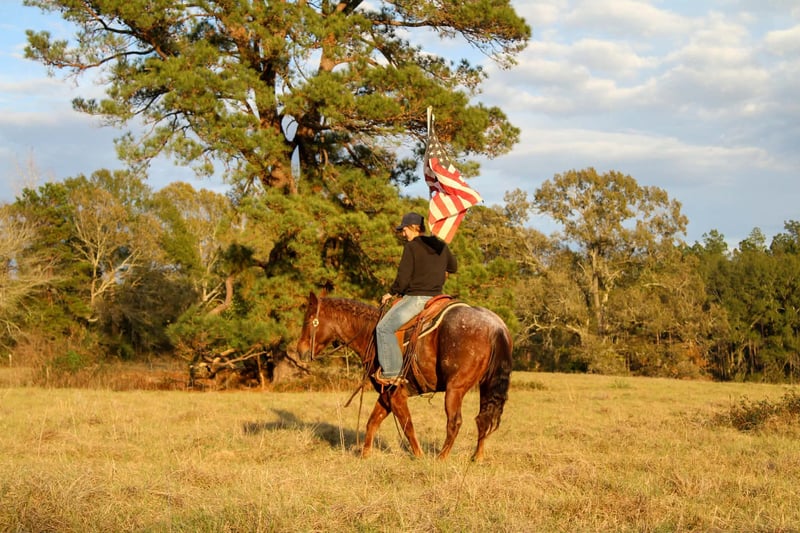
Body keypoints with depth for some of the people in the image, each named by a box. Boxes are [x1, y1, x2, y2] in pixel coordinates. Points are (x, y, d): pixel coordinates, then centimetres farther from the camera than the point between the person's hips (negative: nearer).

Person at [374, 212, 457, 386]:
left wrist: (391, 293, 2)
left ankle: (392, 372, -19)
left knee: (384, 327, -10)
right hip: (436, 296, 9)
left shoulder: (411, 246, -11)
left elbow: (403, 278, -13)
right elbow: (453, 266, 28)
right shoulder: (441, 246, 11)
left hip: (416, 297, -9)